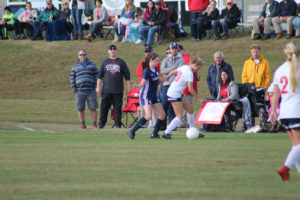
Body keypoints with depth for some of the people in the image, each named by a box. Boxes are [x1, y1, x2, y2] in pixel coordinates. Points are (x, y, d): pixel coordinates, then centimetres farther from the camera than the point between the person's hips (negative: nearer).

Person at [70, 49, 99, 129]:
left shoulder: (92, 65, 12)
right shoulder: (75, 67, 13)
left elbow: (97, 76, 11)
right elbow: (72, 78, 10)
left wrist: (95, 86, -1)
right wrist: (74, 90, 0)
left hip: (91, 91, -1)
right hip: (80, 91, 1)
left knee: (93, 108, -4)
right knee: (80, 109, -1)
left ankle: (94, 124, -1)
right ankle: (83, 124, 8)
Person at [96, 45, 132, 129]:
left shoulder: (121, 62, 9)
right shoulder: (105, 62, 13)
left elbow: (127, 75, 10)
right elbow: (100, 75, 14)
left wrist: (129, 86, 4)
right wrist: (98, 86, 6)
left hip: (118, 90, -1)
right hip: (106, 90, 1)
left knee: (117, 108, -2)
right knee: (104, 107, 0)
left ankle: (118, 123, 3)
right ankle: (102, 123, 6)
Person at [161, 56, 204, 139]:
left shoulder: (184, 67, 5)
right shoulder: (189, 73, -21)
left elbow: (172, 72, 20)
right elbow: (190, 89, -24)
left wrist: (167, 78, 38)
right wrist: (198, 98, -14)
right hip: (175, 95, -10)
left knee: (190, 109, 13)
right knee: (180, 116, -8)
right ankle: (166, 133, -7)